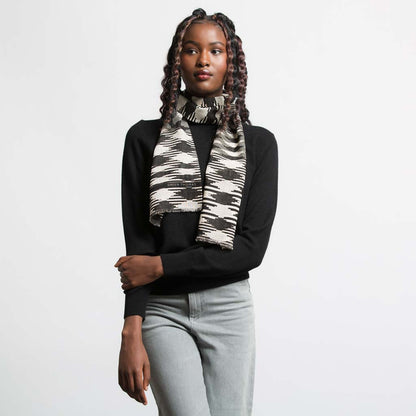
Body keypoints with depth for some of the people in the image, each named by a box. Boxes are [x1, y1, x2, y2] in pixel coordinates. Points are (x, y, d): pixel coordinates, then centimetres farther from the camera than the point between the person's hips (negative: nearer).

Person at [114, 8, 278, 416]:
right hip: (162, 309, -1)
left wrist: (161, 266, -9)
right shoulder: (145, 137, 3)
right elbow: (137, 245, -3)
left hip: (229, 307, 1)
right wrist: (131, 334, -11)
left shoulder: (259, 143, 4)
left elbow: (252, 247, -5)